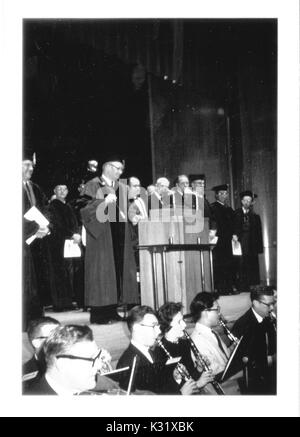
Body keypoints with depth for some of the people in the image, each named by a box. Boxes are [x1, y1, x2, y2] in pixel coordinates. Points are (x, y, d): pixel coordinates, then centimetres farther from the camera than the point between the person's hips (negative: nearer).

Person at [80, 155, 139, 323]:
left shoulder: (122, 188, 18)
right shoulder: (93, 185, -1)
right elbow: (86, 209, -12)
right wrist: (104, 201, -25)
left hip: (119, 236, 6)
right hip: (101, 236, -6)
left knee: (118, 271, 3)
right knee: (102, 272, -7)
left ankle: (112, 311, 11)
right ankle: (99, 313, -2)